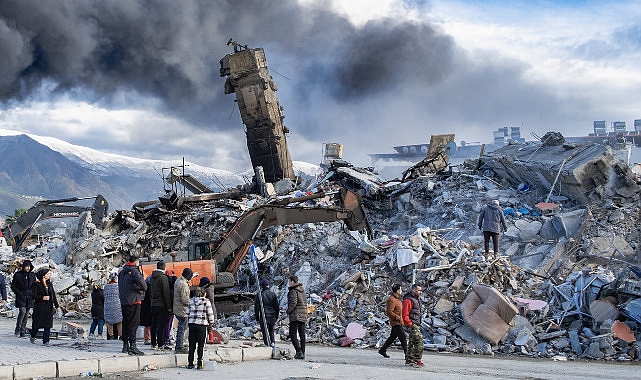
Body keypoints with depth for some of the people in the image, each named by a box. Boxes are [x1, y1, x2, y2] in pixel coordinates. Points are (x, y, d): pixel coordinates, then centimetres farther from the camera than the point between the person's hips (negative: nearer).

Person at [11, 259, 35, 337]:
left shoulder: (32, 275, 8)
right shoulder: (17, 275, -3)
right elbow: (13, 286, 1)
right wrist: (19, 293, -10)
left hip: (29, 298, 4)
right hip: (21, 297, -4)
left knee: (26, 315, 4)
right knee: (22, 311, -20)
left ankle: (22, 331, 11)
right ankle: (18, 329, -6)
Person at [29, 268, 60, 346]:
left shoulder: (49, 284, 11)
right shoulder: (36, 284, -7)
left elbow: (53, 295, 14)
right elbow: (33, 295, -11)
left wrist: (57, 306, 13)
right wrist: (42, 298, -24)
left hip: (49, 307, 5)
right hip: (39, 307, -5)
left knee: (48, 325, -1)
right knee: (37, 323, 5)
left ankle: (46, 341, 4)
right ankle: (33, 336, 32)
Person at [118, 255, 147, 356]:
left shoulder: (122, 272, 16)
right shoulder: (134, 271, -11)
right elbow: (140, 280, -29)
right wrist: (144, 288, -14)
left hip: (123, 302, 8)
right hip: (133, 301, -8)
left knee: (125, 323, 15)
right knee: (133, 323, -8)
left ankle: (125, 345, 21)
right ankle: (132, 347, -13)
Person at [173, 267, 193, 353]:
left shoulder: (178, 281, 9)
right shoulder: (183, 284, -21)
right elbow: (184, 299, -23)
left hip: (176, 309, 10)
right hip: (182, 310, -10)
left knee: (180, 328, 19)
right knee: (182, 328, -4)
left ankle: (178, 345, 27)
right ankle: (180, 347, -1)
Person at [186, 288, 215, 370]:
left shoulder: (191, 301, 7)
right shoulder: (206, 301, -3)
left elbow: (187, 313, 10)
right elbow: (210, 313, -3)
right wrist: (211, 322, 9)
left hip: (192, 324, 3)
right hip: (202, 324, -3)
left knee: (192, 344, 8)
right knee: (201, 344, 3)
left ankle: (190, 363, 10)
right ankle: (199, 364, 3)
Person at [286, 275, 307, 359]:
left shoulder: (293, 291, -11)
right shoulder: (302, 290, 14)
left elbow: (293, 302, -20)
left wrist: (288, 312, -8)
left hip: (296, 315, -8)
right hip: (303, 315, 8)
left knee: (292, 334, -5)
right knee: (302, 334, 8)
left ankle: (299, 351, -17)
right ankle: (302, 353, 9)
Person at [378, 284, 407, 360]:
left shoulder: (397, 298, 13)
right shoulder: (391, 300, -19)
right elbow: (389, 312, -23)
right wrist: (398, 317, -19)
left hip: (399, 322, 10)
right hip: (396, 323, -10)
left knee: (393, 337, 16)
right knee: (403, 337, -9)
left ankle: (382, 350, 24)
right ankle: (407, 354, -6)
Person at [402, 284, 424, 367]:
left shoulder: (417, 299, 15)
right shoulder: (408, 300, -16)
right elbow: (405, 315, -20)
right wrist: (410, 324, -20)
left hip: (417, 324, 10)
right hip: (412, 324, -10)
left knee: (412, 342, 13)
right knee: (419, 341, -14)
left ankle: (409, 360, 19)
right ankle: (417, 360, -10)